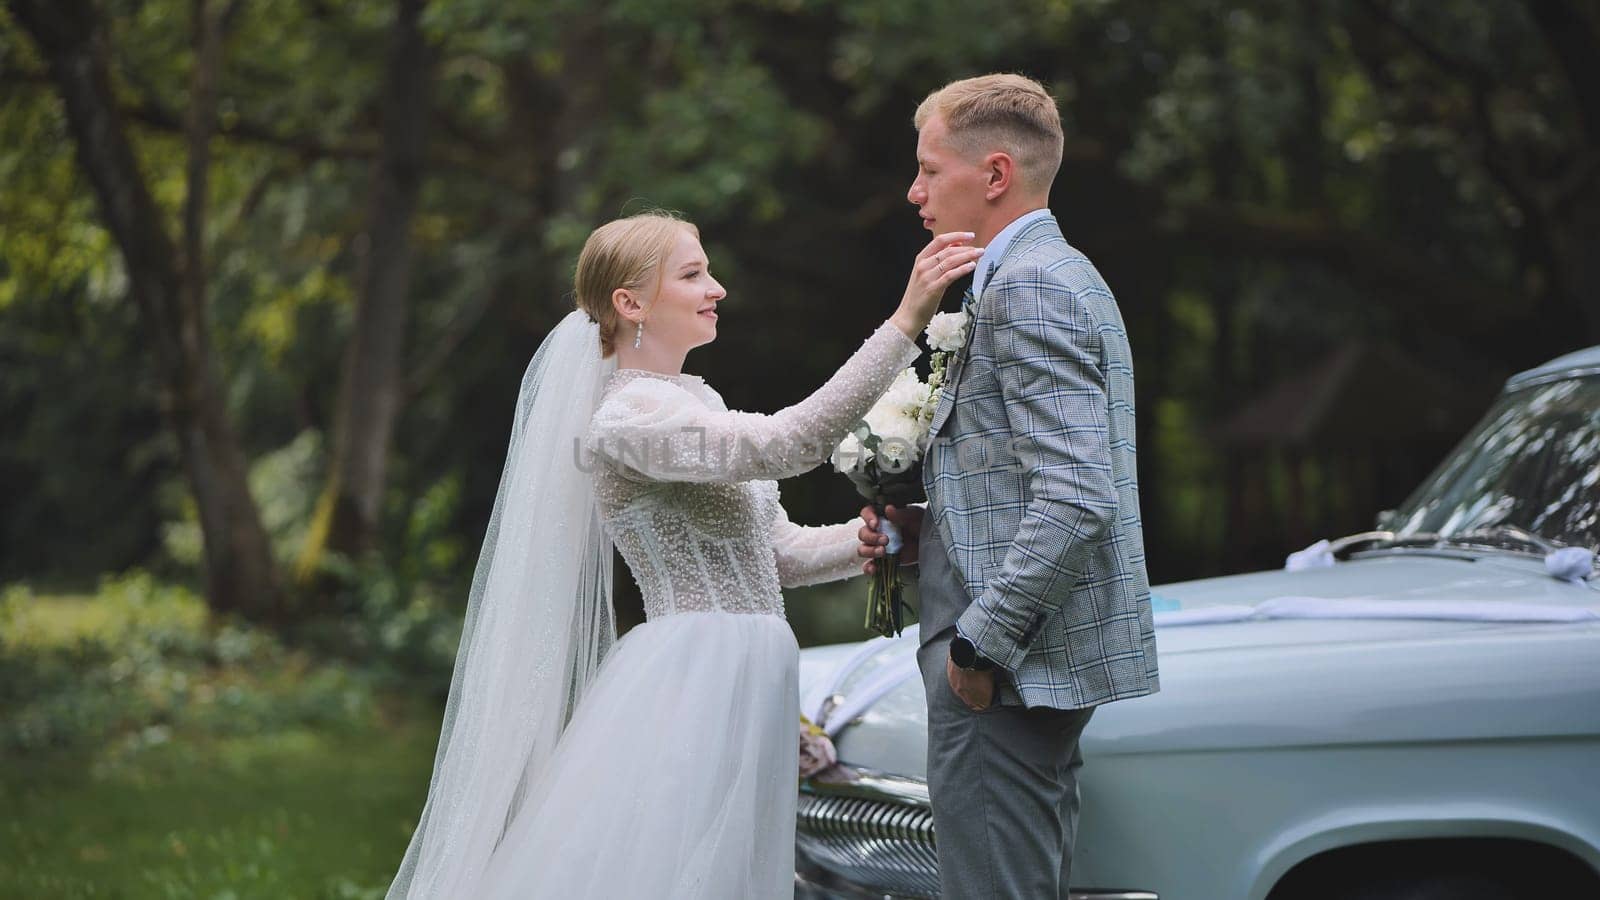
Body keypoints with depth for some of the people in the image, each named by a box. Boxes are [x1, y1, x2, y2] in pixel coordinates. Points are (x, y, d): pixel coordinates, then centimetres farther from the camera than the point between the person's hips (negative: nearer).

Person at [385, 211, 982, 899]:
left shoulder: (695, 403, 17)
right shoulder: (629, 416, -13)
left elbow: (779, 554, 17)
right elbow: (789, 445, -27)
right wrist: (906, 321, -28)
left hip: (738, 693, 9)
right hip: (692, 684, -9)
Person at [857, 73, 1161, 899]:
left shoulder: (1029, 287, -14)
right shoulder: (1059, 275, 19)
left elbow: (1076, 498, -23)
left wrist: (981, 643, -19)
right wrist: (922, 529, 9)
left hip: (1007, 672, -11)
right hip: (1039, 659, 11)